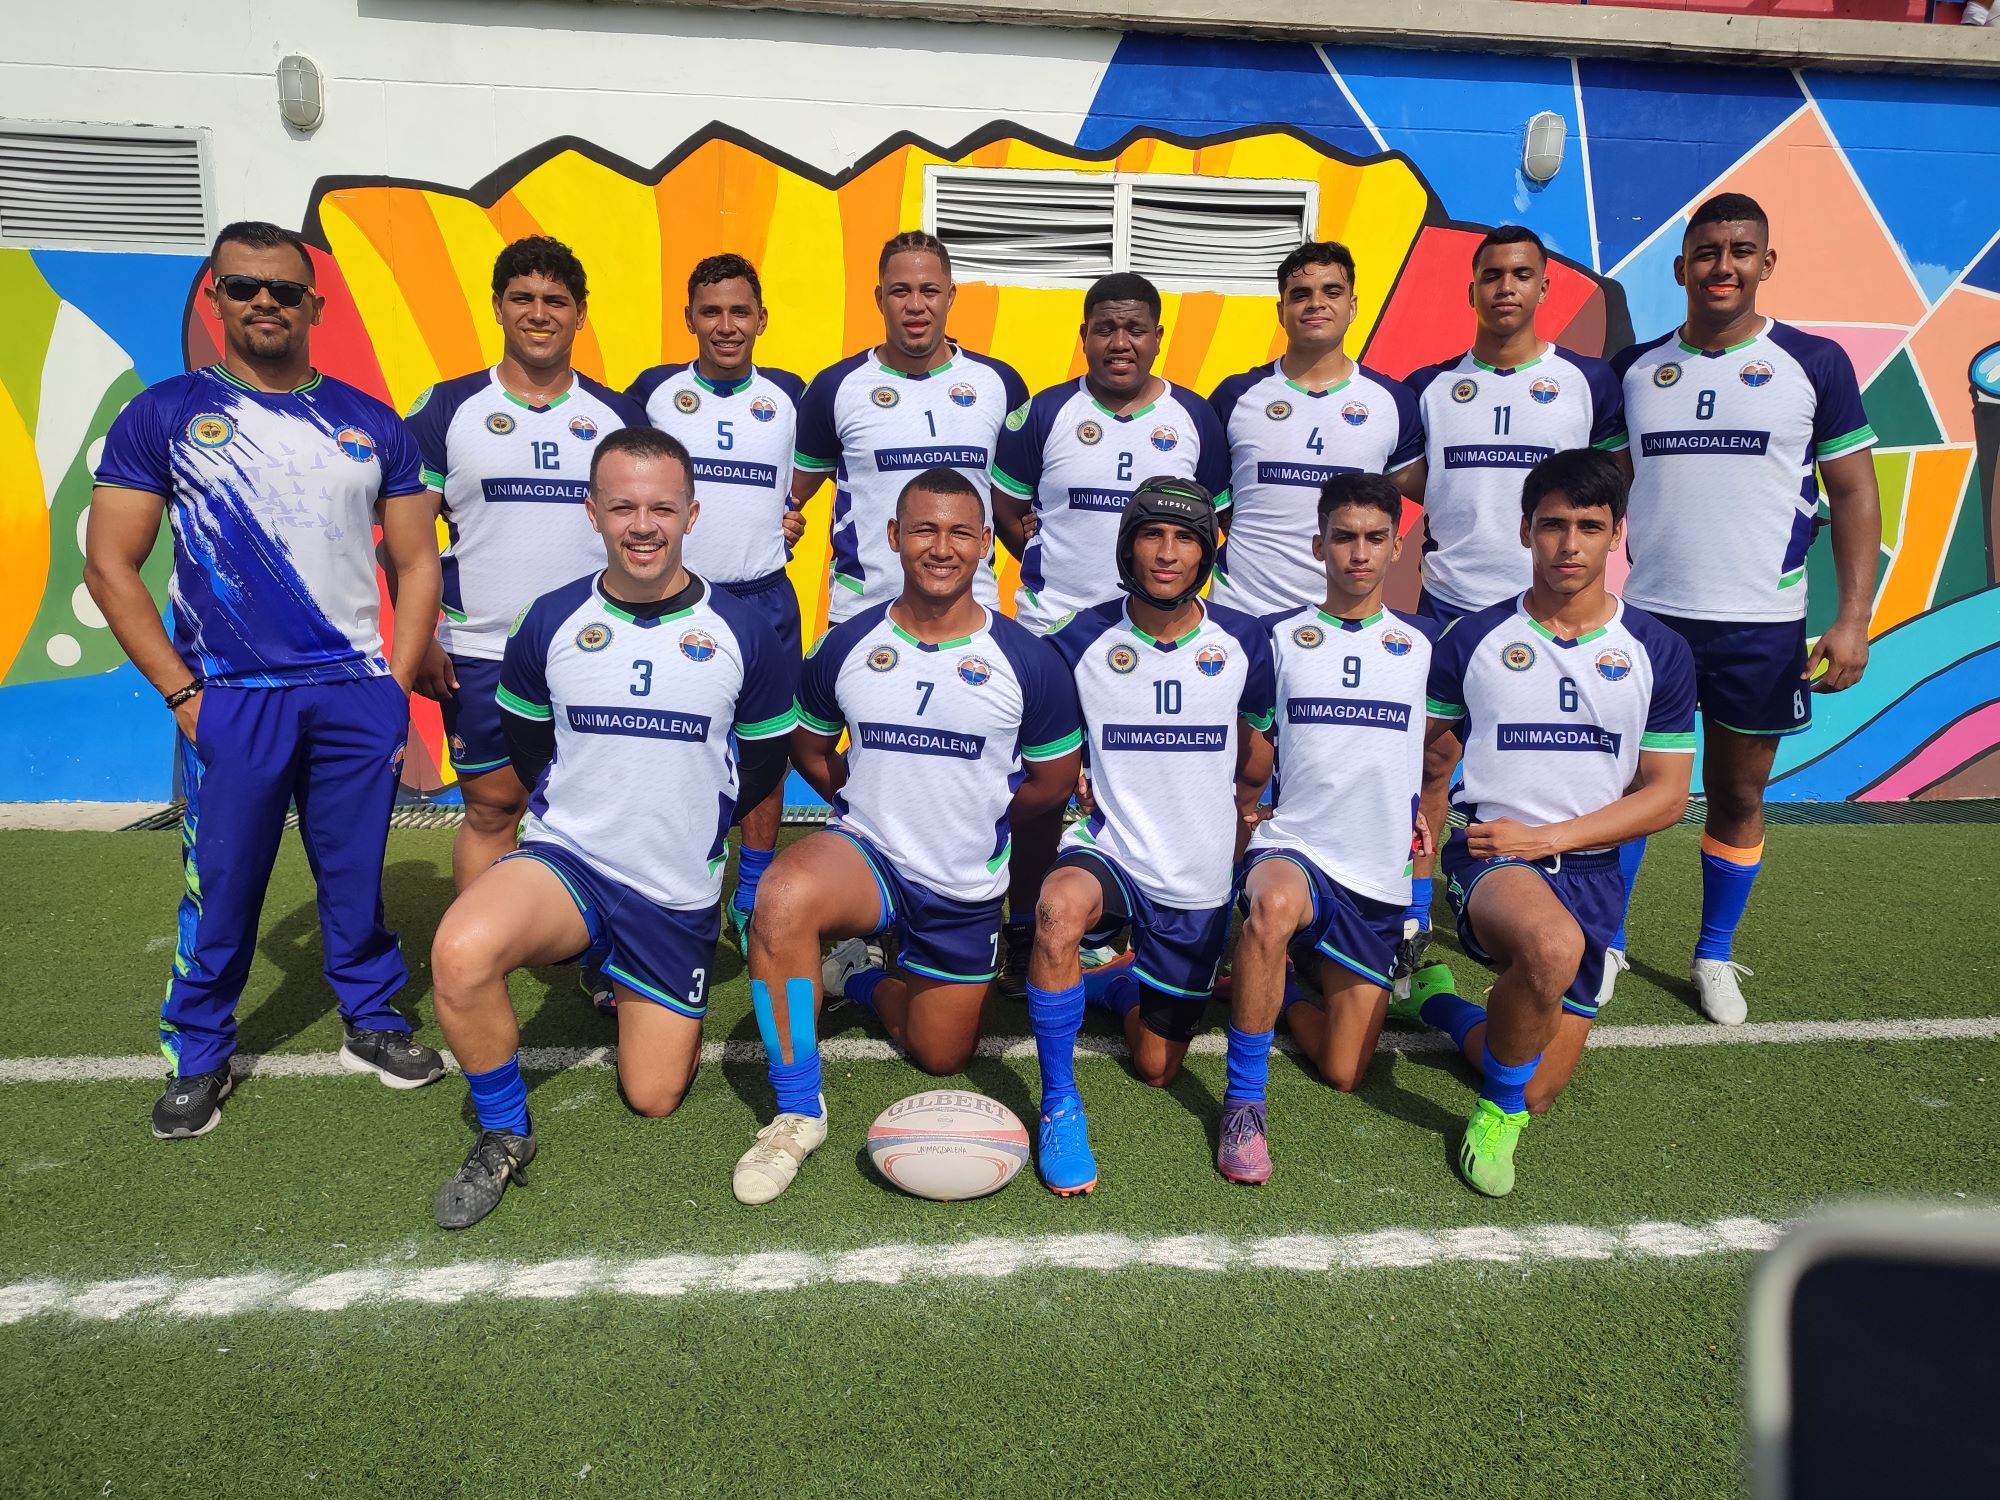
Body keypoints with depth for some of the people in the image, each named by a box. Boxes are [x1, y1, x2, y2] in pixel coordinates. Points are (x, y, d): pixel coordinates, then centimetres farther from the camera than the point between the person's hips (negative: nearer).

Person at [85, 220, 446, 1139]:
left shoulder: (372, 425, 9)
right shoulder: (166, 414, 3)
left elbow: (416, 562, 11)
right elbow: (110, 566, 1)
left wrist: (397, 687, 2)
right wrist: (182, 694, -6)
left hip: (357, 695, 1)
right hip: (230, 703, -1)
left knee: (357, 877, 8)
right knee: (219, 887, 6)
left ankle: (372, 1024, 26)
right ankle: (198, 1057, 25)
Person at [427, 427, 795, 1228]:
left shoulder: (744, 632, -7)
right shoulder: (550, 622, -4)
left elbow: (763, 763, 6)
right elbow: (527, 745, 12)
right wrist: (593, 809, 10)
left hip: (680, 893, 0)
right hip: (566, 857, 0)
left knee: (652, 1098, 8)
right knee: (461, 952, -33)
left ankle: (638, 993, 41)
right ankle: (504, 1137, -6)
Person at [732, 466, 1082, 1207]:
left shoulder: (1027, 661, -9)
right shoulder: (846, 646, -5)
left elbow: (1056, 781, 3)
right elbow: (810, 747, 11)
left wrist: (971, 811, 4)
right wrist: (870, 804, 3)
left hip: (966, 888, 1)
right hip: (863, 854, -1)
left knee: (941, 1055, 12)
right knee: (782, 897, -36)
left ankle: (854, 976, 42)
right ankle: (798, 1112, -18)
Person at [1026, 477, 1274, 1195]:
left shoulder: (1243, 642, -4)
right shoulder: (1082, 641, -9)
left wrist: (1237, 810, 7)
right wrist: (1073, 784, -7)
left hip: (1199, 880, 2)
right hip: (1107, 851, -2)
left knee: (1157, 1068, 11)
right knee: (1060, 908, -40)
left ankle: (1118, 985, 44)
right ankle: (1059, 1104, -21)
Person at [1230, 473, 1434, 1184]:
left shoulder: (1422, 641, 8)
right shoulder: (1278, 636, 3)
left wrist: (1423, 809, 10)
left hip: (1378, 876, 3)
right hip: (1290, 849, -2)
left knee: (1344, 1073, 0)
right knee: (1275, 906, -41)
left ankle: (1275, 986, 29)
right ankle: (1243, 1103, -25)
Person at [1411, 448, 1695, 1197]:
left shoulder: (1659, 653, 3)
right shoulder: (1471, 640, 1)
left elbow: (1666, 795, 1)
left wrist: (1546, 837, -11)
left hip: (1590, 870, 3)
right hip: (1488, 853, -3)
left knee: (1538, 1092, 3)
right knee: (1554, 947, -39)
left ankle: (1436, 1000, 33)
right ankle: (1497, 1111, -11)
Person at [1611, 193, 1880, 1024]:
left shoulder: (1813, 362, 0)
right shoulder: (1635, 368, 5)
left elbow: (1855, 492, 1)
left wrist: (1852, 618, -7)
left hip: (1762, 625, -1)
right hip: (1648, 614, 1)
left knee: (1739, 797, 9)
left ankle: (1715, 957, 26)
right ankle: (1606, 942, 22)